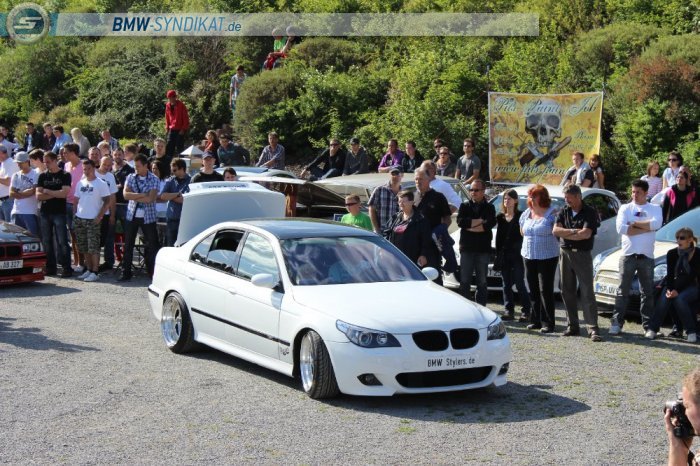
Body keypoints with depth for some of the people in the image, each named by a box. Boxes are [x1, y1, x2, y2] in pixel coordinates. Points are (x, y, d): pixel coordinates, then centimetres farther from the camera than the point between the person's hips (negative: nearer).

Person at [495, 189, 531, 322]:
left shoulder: (520, 216, -2)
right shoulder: (500, 217, 12)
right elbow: (498, 237, 12)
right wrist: (497, 255, 6)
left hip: (517, 255, -5)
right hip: (504, 255, 5)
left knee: (520, 284, -5)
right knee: (506, 284, 6)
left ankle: (526, 311, 0)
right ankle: (509, 311, 11)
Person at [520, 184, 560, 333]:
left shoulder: (552, 214, -7)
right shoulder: (526, 214, 12)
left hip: (547, 257, -6)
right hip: (529, 256, 6)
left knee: (546, 290, -7)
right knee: (533, 290, 9)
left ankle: (548, 323, -4)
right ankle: (536, 320, 16)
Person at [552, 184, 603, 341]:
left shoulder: (590, 212, -5)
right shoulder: (564, 212, 10)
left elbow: (586, 234, -17)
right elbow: (555, 230, -3)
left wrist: (565, 234, -8)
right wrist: (574, 232, -14)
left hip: (582, 255, -5)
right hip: (565, 253, 6)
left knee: (587, 293, -8)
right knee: (567, 292, 8)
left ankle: (593, 328, -11)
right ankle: (572, 326, 16)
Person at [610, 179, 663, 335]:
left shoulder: (655, 209, 9)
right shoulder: (625, 208, 8)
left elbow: (656, 224, -13)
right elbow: (621, 228, -10)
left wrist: (634, 224, -9)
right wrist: (646, 228, -10)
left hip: (647, 256, 1)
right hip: (628, 255, -1)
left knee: (648, 292, 6)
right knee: (623, 291, 0)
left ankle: (648, 324, 11)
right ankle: (616, 323, 1)